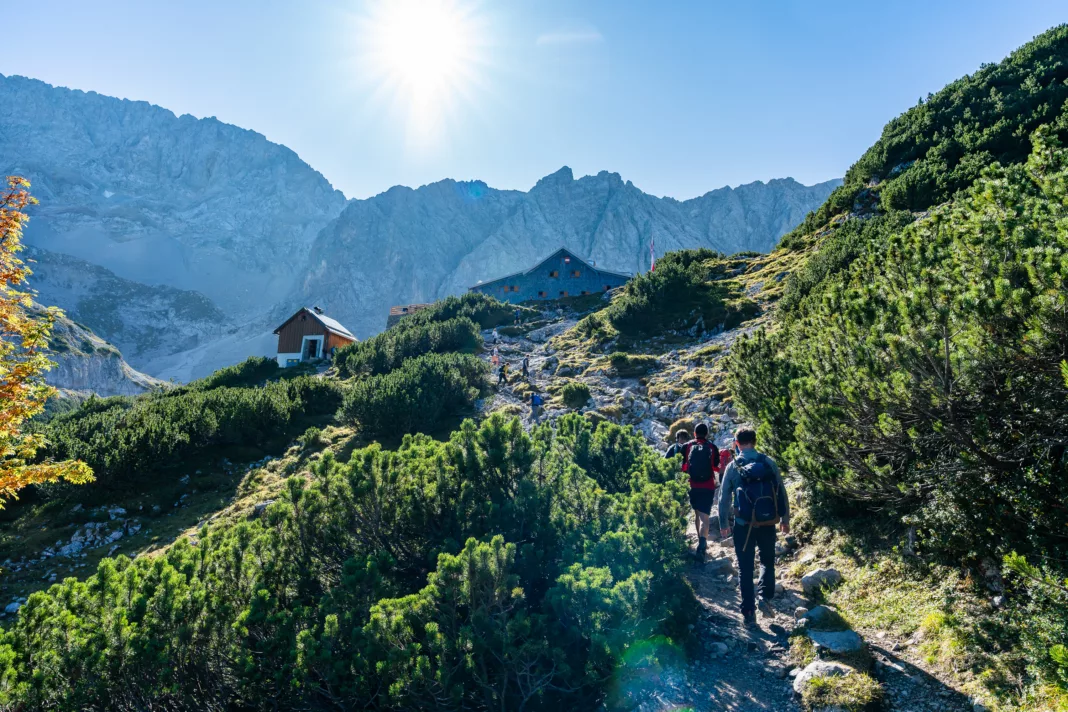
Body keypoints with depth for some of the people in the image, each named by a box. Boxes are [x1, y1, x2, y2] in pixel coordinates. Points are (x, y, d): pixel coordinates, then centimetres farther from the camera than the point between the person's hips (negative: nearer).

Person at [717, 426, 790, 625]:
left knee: (745, 569, 9)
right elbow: (781, 493, 0)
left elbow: (724, 497, -1)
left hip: (743, 525, -1)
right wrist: (785, 519, 11)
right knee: (768, 562, 21)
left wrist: (723, 524, 9)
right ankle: (765, 597, 1)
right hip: (767, 523, 1)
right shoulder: (769, 463, -3)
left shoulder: (732, 467, -5)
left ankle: (749, 612, 10)